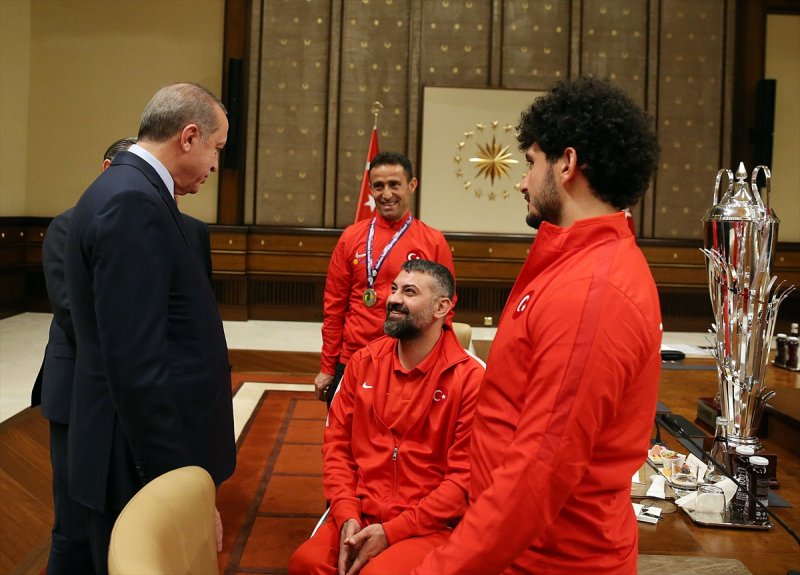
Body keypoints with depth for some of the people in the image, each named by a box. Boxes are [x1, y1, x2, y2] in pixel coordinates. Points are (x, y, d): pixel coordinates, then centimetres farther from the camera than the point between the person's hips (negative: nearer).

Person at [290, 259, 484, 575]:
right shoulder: (363, 362, 7)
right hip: (360, 516, 4)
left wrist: (391, 532, -14)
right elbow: (337, 444, 8)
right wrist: (347, 517, -7)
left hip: (429, 524, -3)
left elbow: (465, 475, -10)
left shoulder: (470, 377, -9)